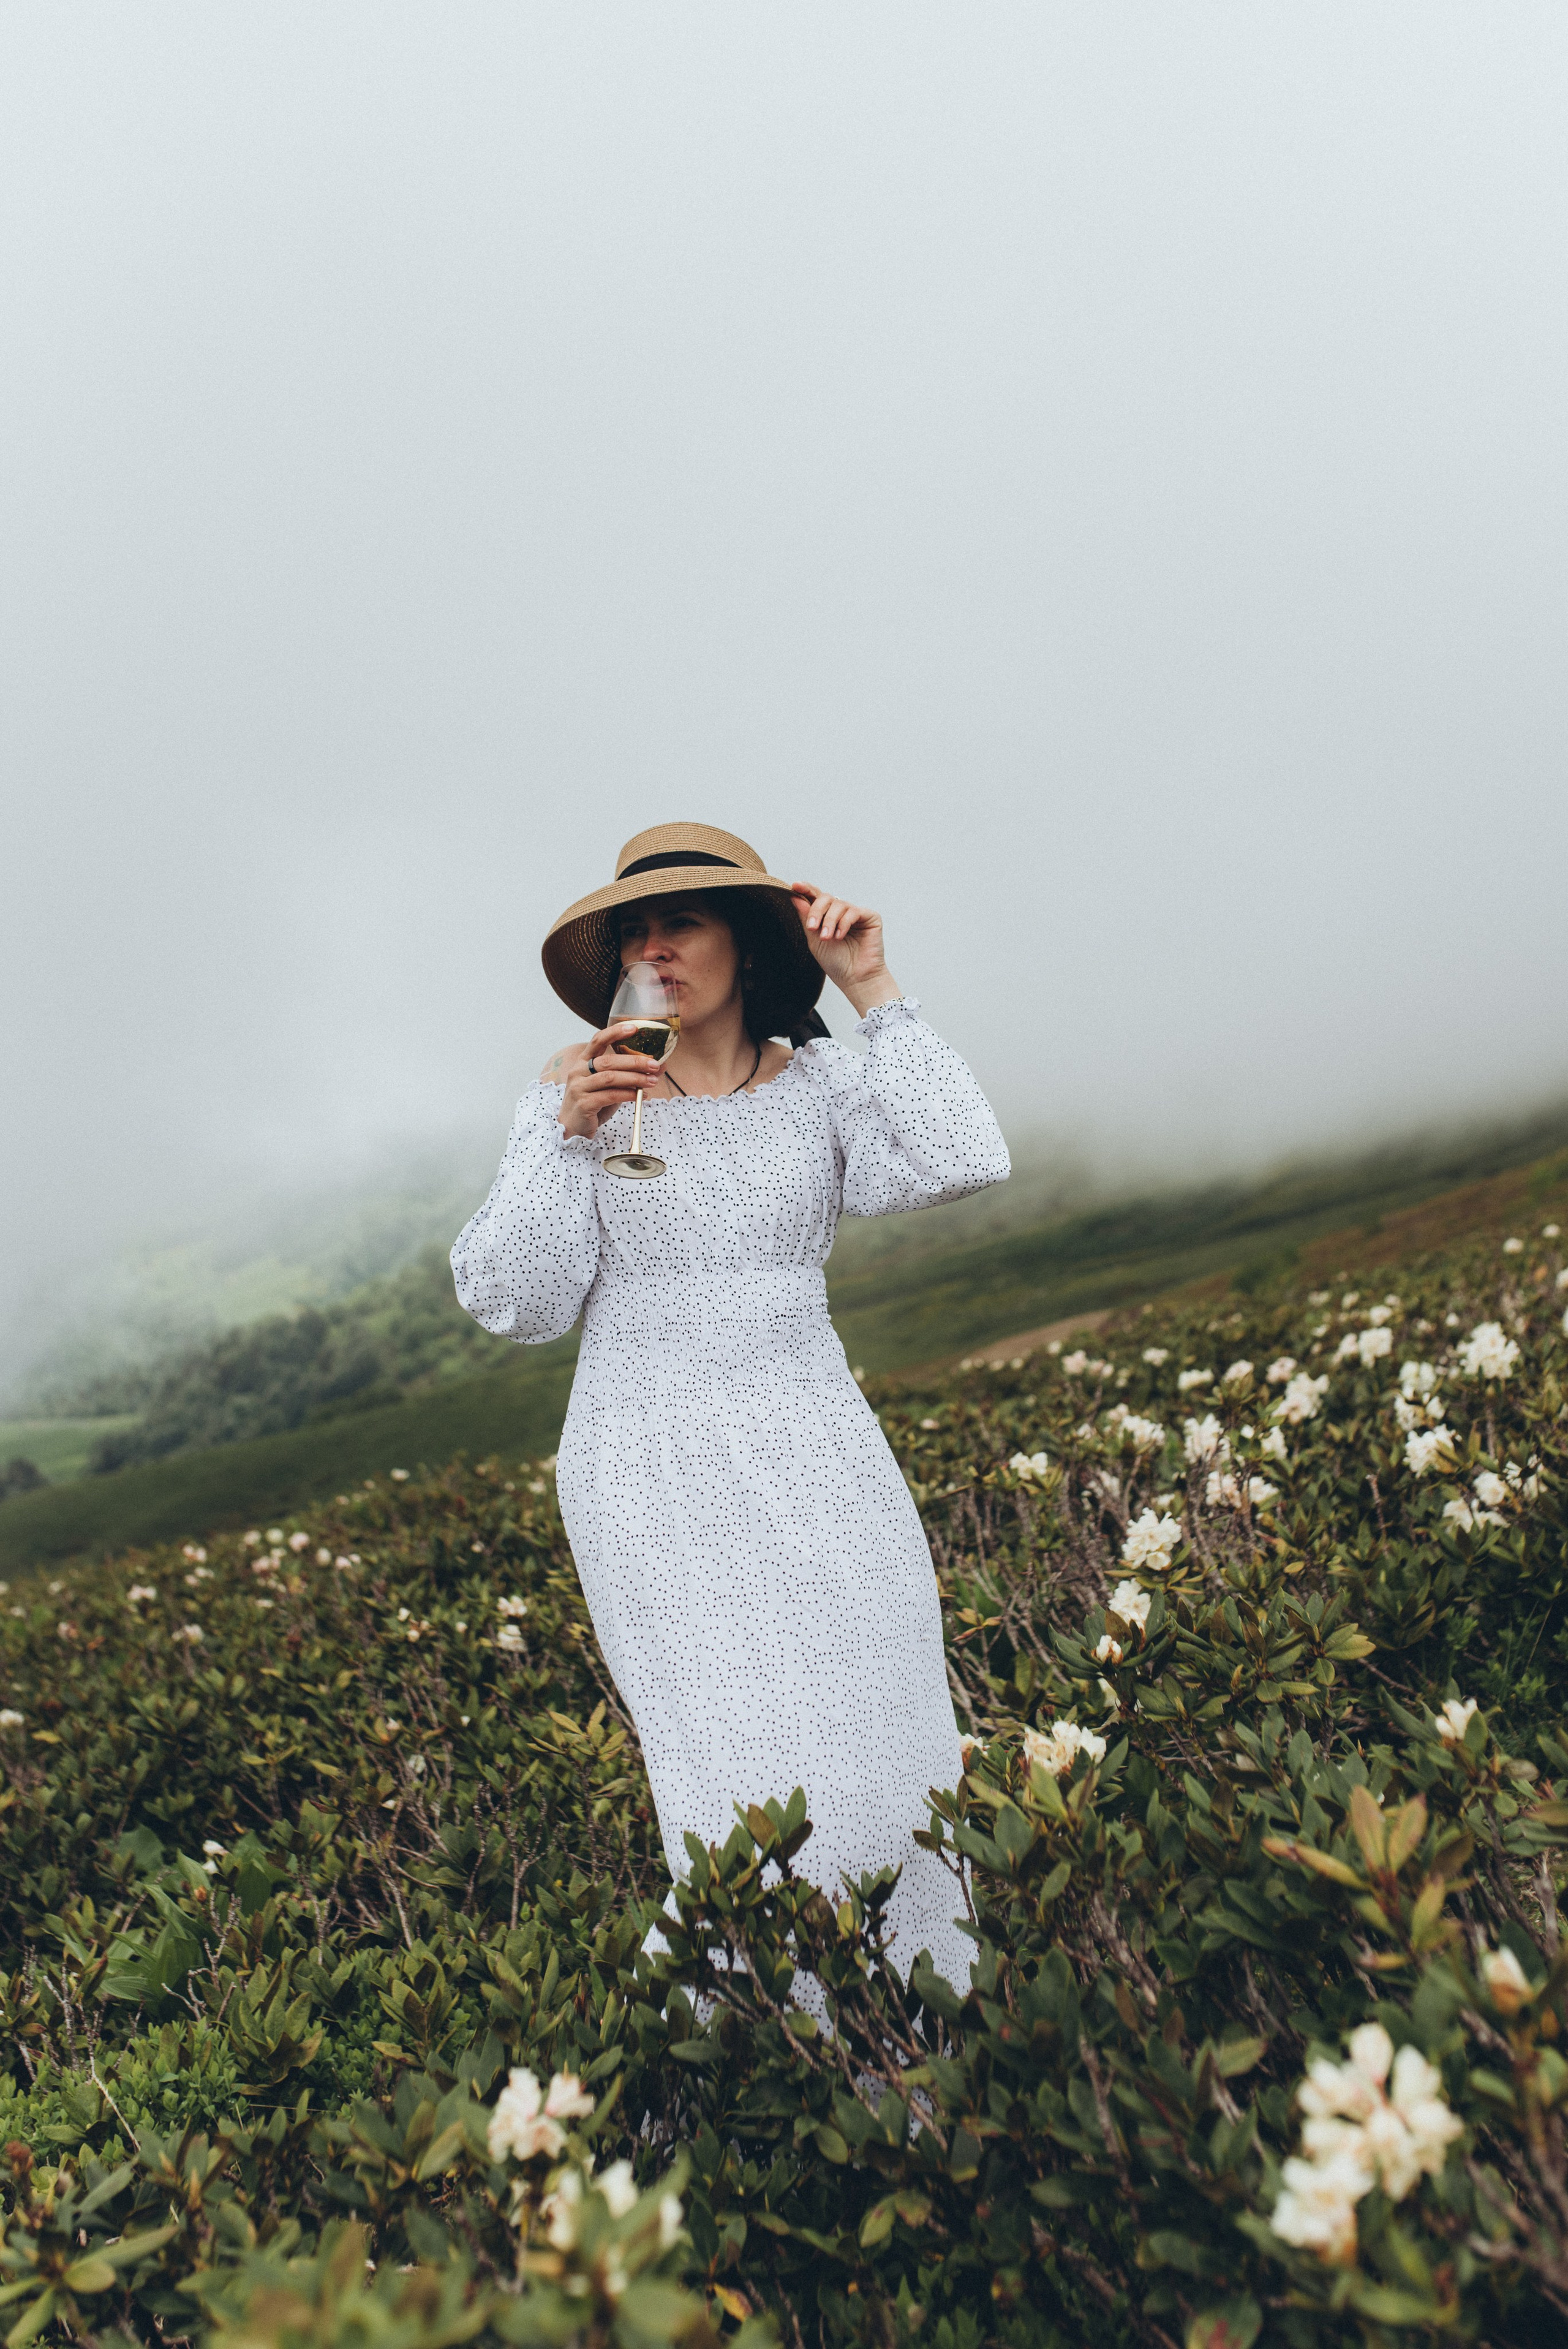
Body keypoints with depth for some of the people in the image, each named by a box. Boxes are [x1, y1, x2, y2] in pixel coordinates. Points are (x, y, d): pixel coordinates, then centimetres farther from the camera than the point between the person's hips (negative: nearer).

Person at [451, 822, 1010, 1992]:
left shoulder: (820, 1084, 5)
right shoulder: (577, 1093, 1)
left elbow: (965, 1160, -13)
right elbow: (514, 1301, -4)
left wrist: (874, 991, -10)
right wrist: (571, 1137, -15)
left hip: (815, 1461, 2)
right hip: (655, 1483, -2)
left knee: (887, 1773, 8)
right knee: (761, 1805, -6)